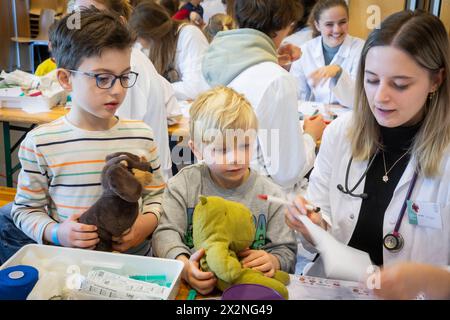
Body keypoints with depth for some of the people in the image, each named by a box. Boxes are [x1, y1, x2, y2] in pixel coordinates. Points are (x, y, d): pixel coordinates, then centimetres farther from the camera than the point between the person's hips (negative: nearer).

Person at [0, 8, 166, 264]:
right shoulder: (40, 143, -4)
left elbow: (155, 196, 11)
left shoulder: (141, 135, 2)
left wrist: (148, 222, -8)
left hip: (133, 256, -1)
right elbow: (27, 208, 5)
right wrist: (55, 233, -12)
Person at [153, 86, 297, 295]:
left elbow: (286, 249, 5)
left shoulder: (270, 194, 0)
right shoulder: (184, 184, 0)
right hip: (195, 285, -1)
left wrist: (273, 261, -18)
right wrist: (183, 265, -24)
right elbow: (166, 232, -6)